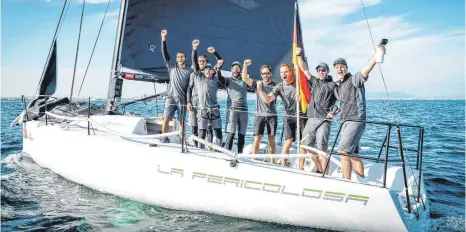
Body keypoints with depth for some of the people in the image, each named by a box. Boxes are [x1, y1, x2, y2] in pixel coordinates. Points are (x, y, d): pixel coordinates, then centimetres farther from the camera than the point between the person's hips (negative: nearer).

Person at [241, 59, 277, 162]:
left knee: (272, 140, 7)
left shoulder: (275, 85, 6)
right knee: (257, 139, -6)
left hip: (272, 115, 1)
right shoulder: (257, 84, 4)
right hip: (259, 115, -1)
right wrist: (245, 65, -18)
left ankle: (272, 161, 16)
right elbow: (244, 78, -7)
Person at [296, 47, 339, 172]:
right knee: (307, 146, 9)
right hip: (311, 119, 6)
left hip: (323, 120, -6)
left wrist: (334, 112, -16)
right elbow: (304, 69, 18)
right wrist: (299, 55, 10)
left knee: (322, 148, -12)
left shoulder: (332, 85, 2)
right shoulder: (314, 82, 18)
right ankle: (320, 169, 23)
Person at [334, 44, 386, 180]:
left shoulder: (354, 79, -6)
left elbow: (366, 69, -27)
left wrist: (377, 54, -42)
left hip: (356, 121, -9)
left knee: (343, 151, -16)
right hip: (345, 122, 9)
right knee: (353, 154, 11)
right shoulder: (339, 84, 18)